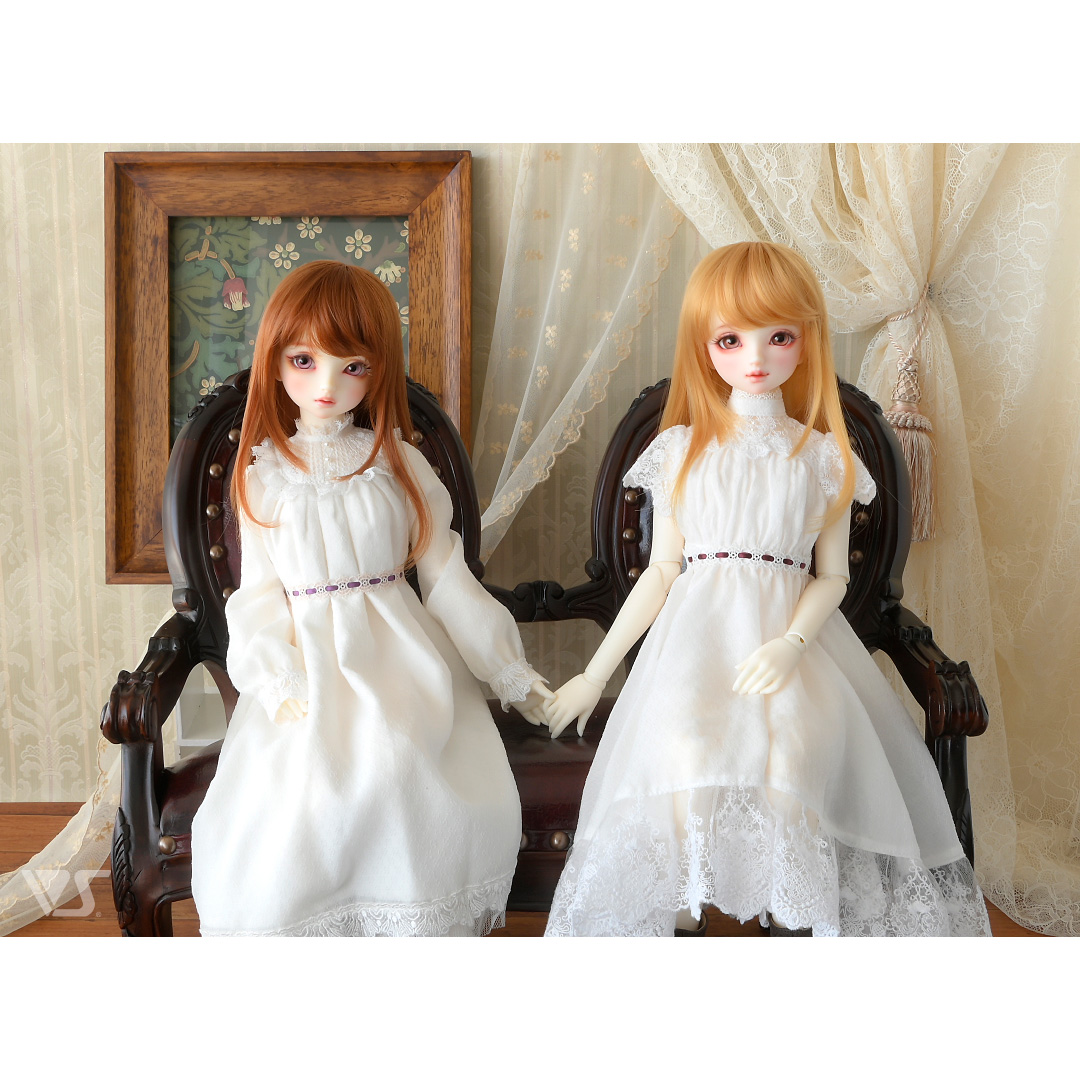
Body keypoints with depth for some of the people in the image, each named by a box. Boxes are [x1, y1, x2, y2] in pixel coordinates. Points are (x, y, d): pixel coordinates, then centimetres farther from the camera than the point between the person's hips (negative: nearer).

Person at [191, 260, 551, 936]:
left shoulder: (399, 463, 5)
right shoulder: (264, 475, 6)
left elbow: (446, 574, 9)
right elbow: (259, 591, 5)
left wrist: (510, 670, 9)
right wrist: (278, 682, -12)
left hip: (400, 653, 0)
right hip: (310, 661, 1)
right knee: (290, 804, -22)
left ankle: (421, 921, -5)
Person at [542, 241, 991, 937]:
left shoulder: (823, 457, 6)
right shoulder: (683, 450, 7)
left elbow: (833, 575, 6)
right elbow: (661, 571, 9)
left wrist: (791, 645, -15)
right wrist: (594, 674, 7)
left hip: (790, 633, 0)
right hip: (697, 631, 1)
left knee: (790, 746, -30)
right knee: (685, 744, -29)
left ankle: (792, 919, -11)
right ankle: (683, 919, -14)